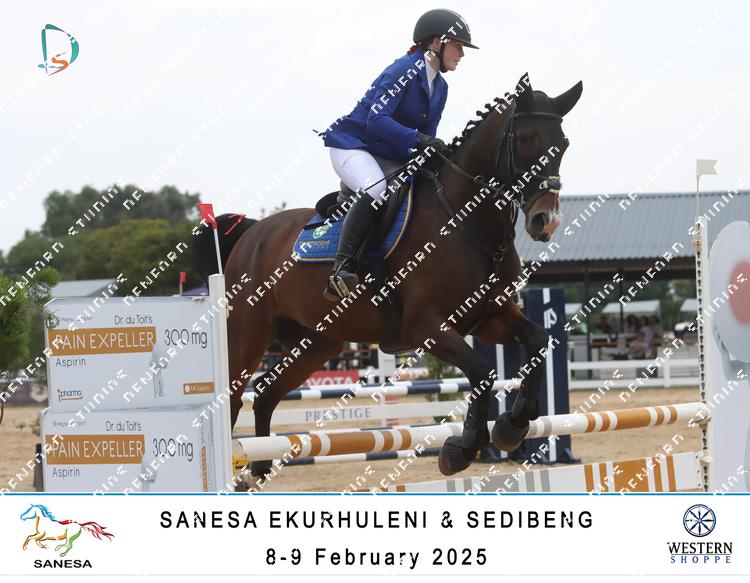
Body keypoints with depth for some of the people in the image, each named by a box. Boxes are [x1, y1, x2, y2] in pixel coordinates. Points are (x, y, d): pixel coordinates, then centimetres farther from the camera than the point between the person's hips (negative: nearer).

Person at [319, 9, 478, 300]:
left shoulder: (440, 88, 11)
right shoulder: (404, 71, -16)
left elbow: (425, 137, 12)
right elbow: (377, 120, -27)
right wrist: (418, 139, -37)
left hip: (390, 158, 9)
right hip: (352, 145, -9)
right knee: (375, 190, -37)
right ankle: (342, 268, -37)